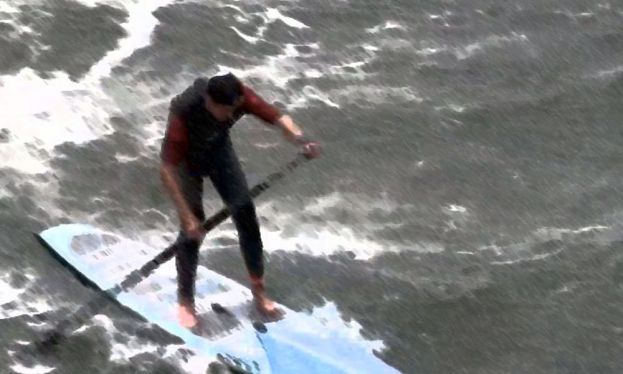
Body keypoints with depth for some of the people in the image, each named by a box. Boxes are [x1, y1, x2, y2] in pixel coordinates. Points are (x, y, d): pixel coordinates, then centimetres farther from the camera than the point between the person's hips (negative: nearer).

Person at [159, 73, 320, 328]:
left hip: (219, 150, 4)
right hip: (186, 159, -4)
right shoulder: (184, 113, -42)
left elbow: (277, 118, -29)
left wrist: (301, 140, -51)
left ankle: (259, 292, 14)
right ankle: (185, 301, 10)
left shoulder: (239, 96, -32)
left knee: (245, 213, 1)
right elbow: (167, 169, -39)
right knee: (193, 228, -10)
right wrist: (187, 216, -42)